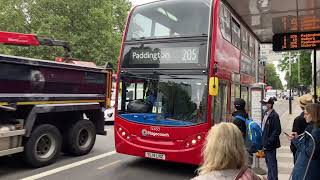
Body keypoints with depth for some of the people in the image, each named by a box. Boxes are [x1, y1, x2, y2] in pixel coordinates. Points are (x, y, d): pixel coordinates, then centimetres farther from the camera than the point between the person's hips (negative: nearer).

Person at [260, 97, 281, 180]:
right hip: (265, 143, 9)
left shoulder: (274, 116, -17)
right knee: (268, 162, 19)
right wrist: (263, 142, 11)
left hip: (270, 144, -9)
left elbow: (277, 131, -20)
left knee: (272, 163, 2)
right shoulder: (266, 114, 10)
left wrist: (268, 142, -20)